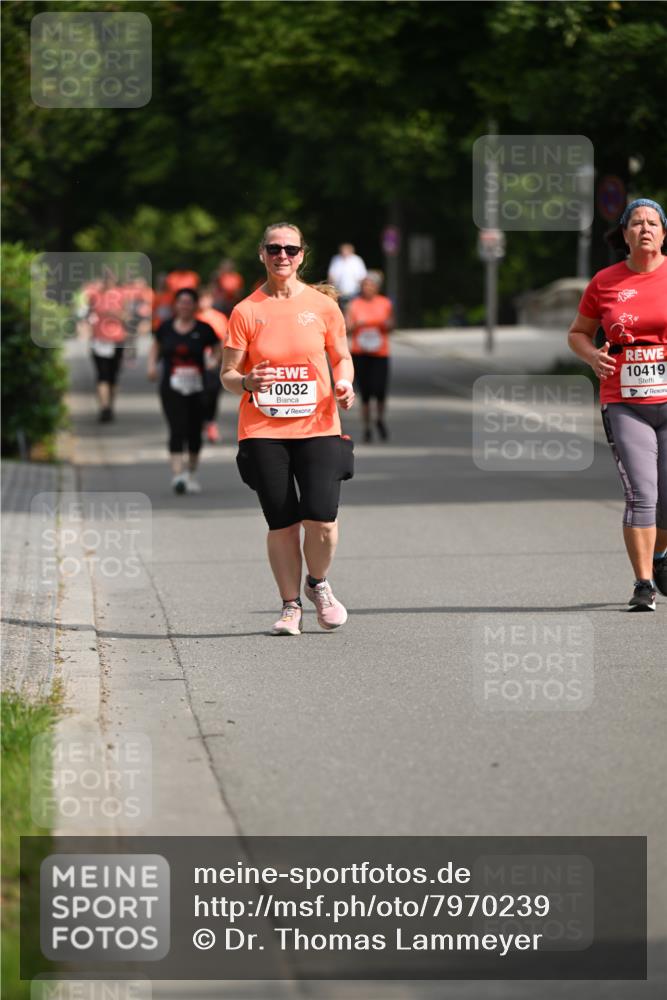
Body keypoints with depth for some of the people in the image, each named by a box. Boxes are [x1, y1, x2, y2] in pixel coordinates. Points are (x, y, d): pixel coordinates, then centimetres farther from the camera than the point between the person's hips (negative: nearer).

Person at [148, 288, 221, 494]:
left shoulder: (204, 330, 0)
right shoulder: (166, 328, 4)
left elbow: (217, 348, 12)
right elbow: (156, 345, 21)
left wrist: (215, 360, -9)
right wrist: (152, 364, 6)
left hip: (196, 389, 1)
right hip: (172, 388, -1)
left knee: (194, 432, 9)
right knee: (177, 430, -14)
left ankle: (192, 474, 29)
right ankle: (177, 474, -21)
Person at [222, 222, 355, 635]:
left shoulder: (322, 306, 6)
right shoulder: (246, 311, 3)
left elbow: (342, 357, 17)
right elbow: (228, 374, 5)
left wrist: (344, 384, -5)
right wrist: (247, 381, -18)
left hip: (318, 427, 0)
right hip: (263, 431, 0)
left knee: (321, 518, -11)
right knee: (281, 523, 0)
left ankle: (318, 585, 18)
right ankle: (291, 605, 16)